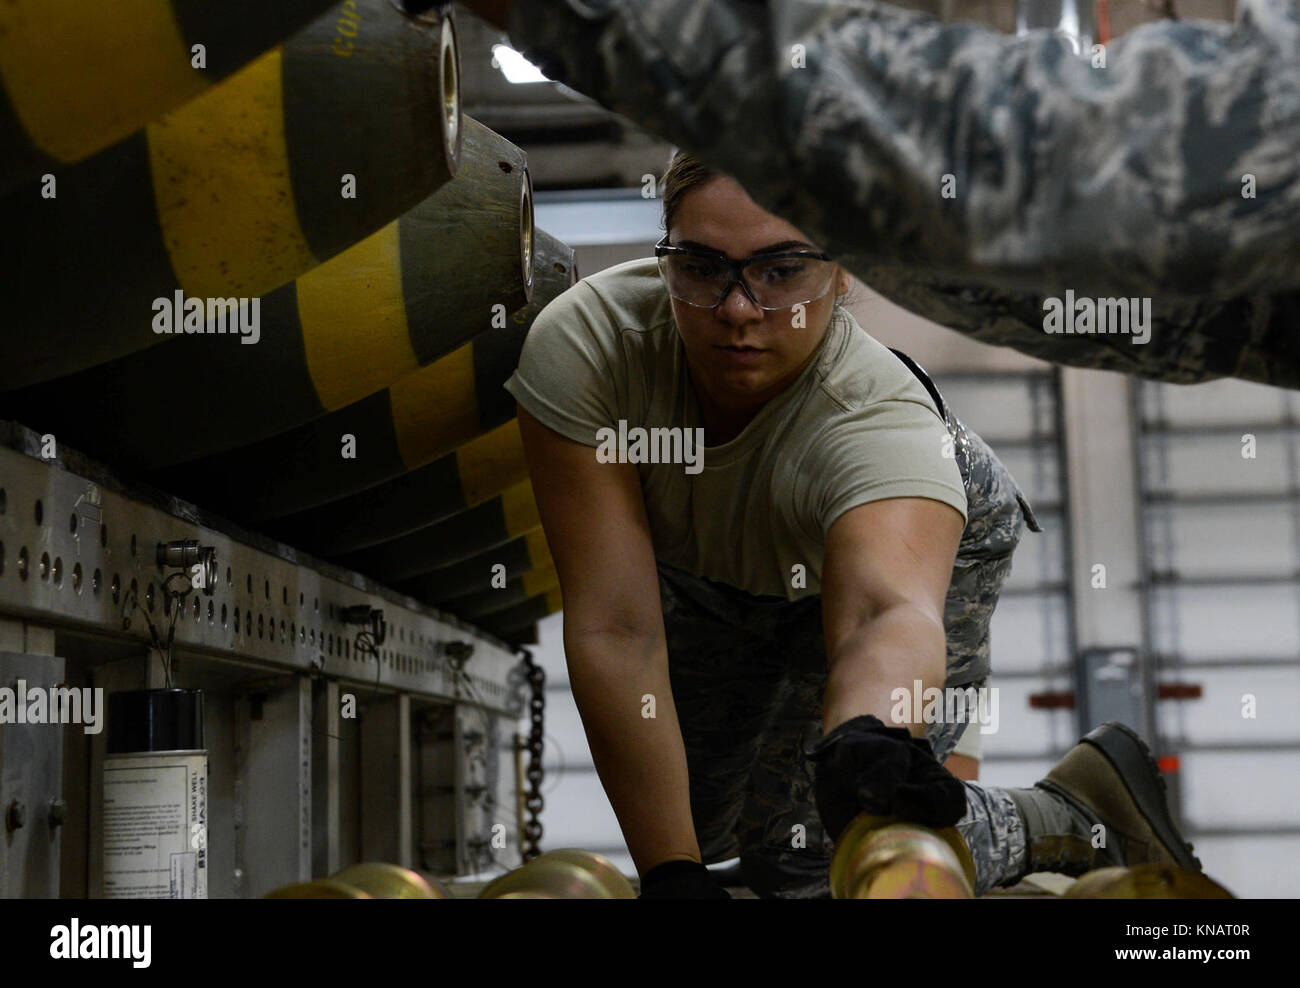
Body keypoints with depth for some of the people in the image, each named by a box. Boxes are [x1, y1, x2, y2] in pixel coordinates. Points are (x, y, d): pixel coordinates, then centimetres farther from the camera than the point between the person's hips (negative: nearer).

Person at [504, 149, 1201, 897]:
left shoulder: (878, 414, -43)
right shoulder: (583, 343, -37)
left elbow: (885, 609, -63)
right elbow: (615, 626, -39)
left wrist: (865, 738, -85)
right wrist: (671, 871, -42)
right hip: (704, 562, 3)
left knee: (804, 852, -15)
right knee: (693, 817, 13)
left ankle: (1080, 812, 4)